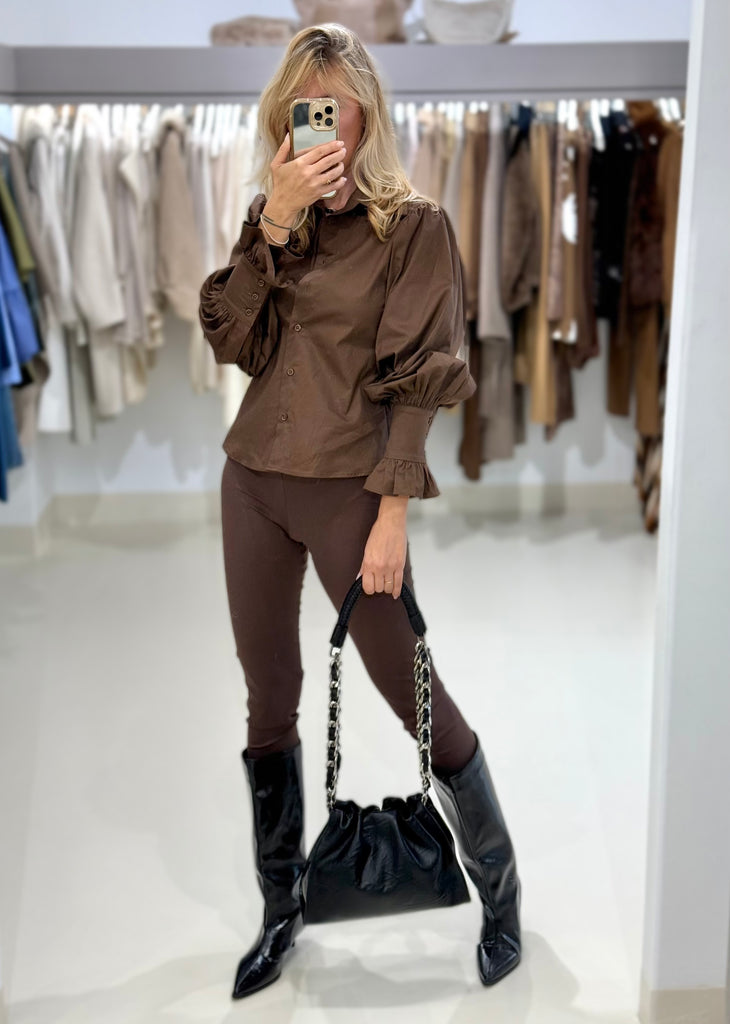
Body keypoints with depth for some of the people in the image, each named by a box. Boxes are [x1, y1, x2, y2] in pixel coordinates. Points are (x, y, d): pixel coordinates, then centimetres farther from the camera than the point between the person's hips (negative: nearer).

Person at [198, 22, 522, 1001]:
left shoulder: (413, 223, -4)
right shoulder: (271, 217, 12)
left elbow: (417, 378, -9)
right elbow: (233, 341, -1)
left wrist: (393, 512, -15)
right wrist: (277, 223, -11)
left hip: (347, 488, -5)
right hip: (253, 478, 6)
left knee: (411, 691, 2)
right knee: (269, 698, 12)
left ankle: (500, 884, 24)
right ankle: (280, 910, 28)